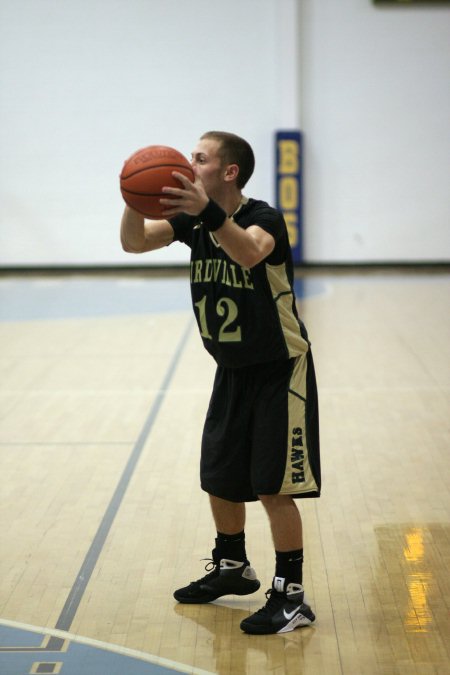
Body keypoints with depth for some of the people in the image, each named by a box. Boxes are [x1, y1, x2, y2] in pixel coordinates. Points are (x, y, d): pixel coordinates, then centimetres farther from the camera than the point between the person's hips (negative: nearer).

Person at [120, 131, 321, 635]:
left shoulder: (263, 217, -21)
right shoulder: (191, 218, -1)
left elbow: (250, 253, -44)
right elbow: (134, 243, -12)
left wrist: (208, 213, -59)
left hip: (279, 370, -7)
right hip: (232, 370, 7)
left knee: (274, 487, -6)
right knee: (218, 478, 15)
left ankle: (291, 596, 5)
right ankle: (232, 568, 36)